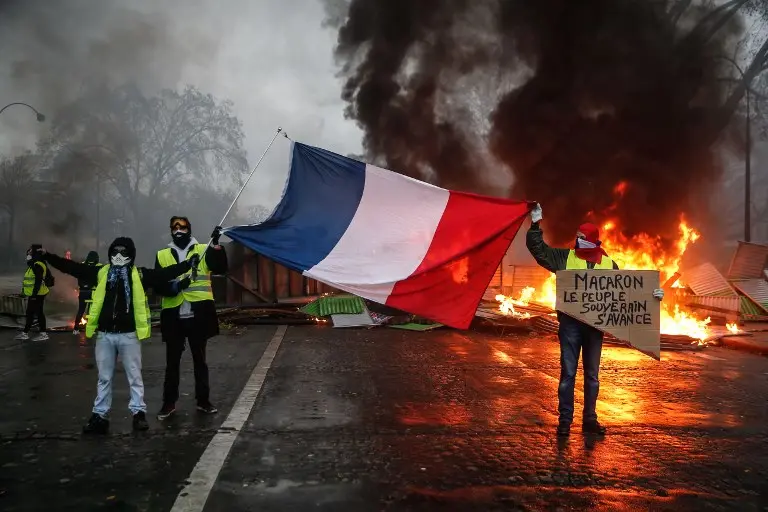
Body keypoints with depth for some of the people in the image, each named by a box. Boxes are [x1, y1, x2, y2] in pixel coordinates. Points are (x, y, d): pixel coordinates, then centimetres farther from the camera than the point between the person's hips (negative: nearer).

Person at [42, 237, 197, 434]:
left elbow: (164, 273, -8)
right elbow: (73, 267, 6)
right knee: (104, 378, 13)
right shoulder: (101, 272, 6)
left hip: (129, 334, -2)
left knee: (134, 376, 7)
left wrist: (187, 264, -18)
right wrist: (47, 256, 2)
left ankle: (139, 412, 16)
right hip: (104, 334, 3)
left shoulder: (139, 275, -1)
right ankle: (99, 415, 21)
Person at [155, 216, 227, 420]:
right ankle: (169, 402, 19)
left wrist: (216, 244, -24)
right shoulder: (162, 255, 7)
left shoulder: (204, 250, 4)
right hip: (174, 316, 1)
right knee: (172, 361, 9)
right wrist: (174, 287, -18)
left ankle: (203, 400, 20)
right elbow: (157, 285, 2)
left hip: (198, 315, -1)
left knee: (199, 360, 10)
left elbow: (220, 268, -11)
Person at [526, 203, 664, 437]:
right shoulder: (565, 257, 2)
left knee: (592, 375, 11)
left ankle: (589, 419, 22)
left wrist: (651, 294, 1)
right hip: (570, 323, -2)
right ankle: (565, 420, 8)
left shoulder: (609, 264, 6)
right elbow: (538, 249, -1)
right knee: (568, 373, 0)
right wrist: (535, 225, -11)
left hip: (595, 325, 2)